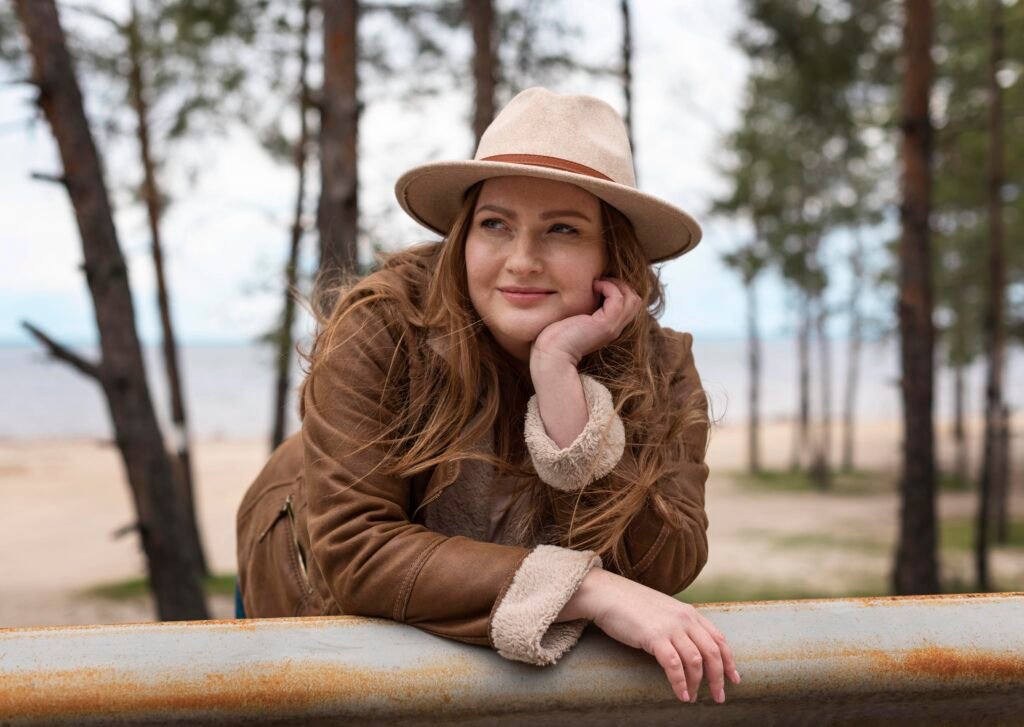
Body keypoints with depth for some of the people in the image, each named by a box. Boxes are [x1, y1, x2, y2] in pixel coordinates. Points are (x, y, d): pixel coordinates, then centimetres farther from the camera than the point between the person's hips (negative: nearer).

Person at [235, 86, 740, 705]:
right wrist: (589, 591, -41)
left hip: (523, 650, 2)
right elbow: (352, 551, -33)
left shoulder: (661, 370, -19)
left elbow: (658, 572, -29)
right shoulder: (379, 330, -26)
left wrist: (558, 372, -37)